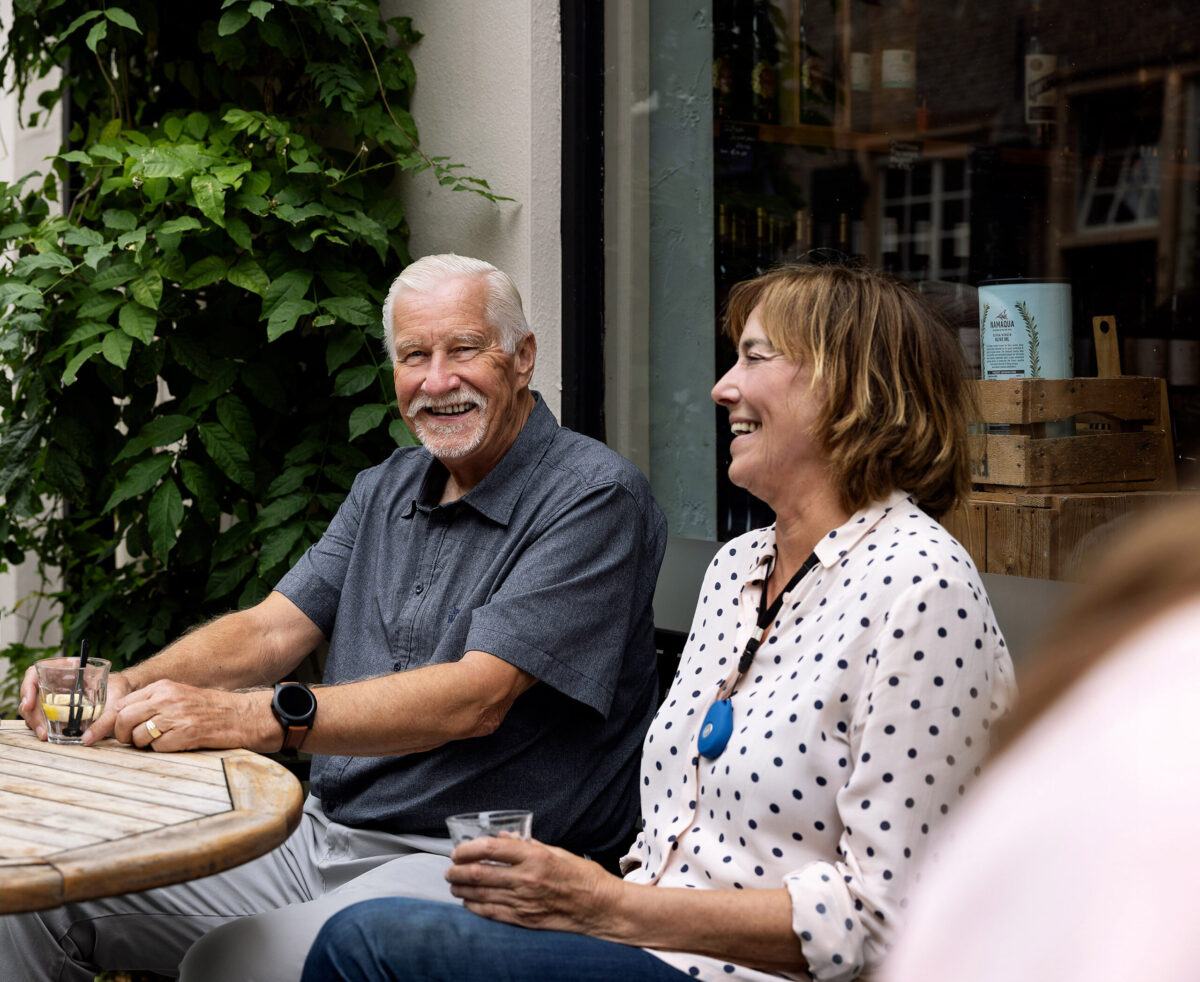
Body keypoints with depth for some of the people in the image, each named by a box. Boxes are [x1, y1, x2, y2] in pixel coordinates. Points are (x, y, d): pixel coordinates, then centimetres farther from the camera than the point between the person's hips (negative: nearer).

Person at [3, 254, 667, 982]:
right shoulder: (386, 491, 16)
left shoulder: (595, 497, -11)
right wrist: (126, 687, -13)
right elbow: (271, 628, 8)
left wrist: (255, 718, -30)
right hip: (320, 833, 8)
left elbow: (477, 698, -21)